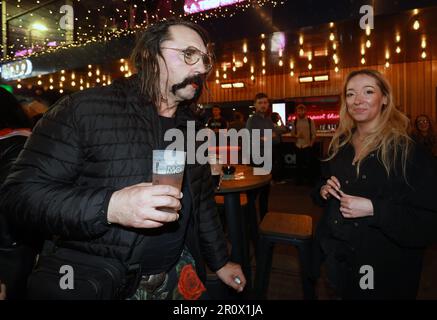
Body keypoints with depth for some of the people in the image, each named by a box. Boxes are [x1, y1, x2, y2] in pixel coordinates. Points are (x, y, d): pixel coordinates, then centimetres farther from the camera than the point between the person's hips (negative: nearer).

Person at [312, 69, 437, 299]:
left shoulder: (408, 150, -16)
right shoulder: (340, 144, 2)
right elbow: (323, 186, 15)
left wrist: (374, 209, -28)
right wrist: (323, 191, -7)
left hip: (381, 263, -5)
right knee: (343, 293, 24)